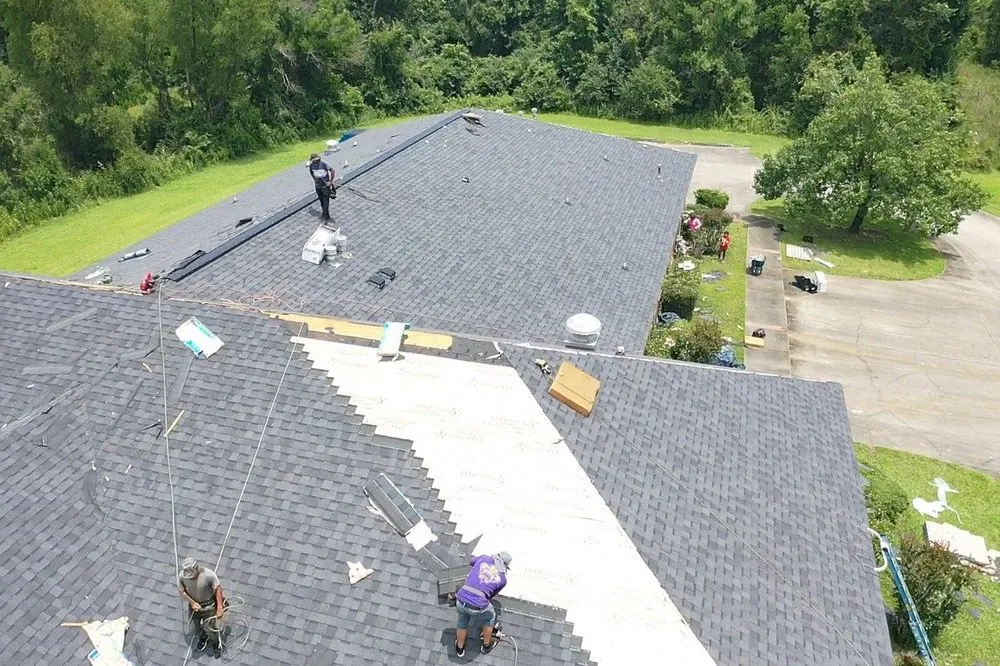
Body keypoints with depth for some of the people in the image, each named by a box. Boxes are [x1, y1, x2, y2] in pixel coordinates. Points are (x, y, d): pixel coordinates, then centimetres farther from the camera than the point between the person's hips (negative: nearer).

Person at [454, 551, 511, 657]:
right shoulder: (503, 579, 6)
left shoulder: (484, 558, 9)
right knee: (490, 617, 33)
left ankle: (460, 648, 54)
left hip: (461, 600, 2)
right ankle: (486, 645, 50)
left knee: (463, 622, 34)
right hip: (478, 606, -2)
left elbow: (471, 562, 31)